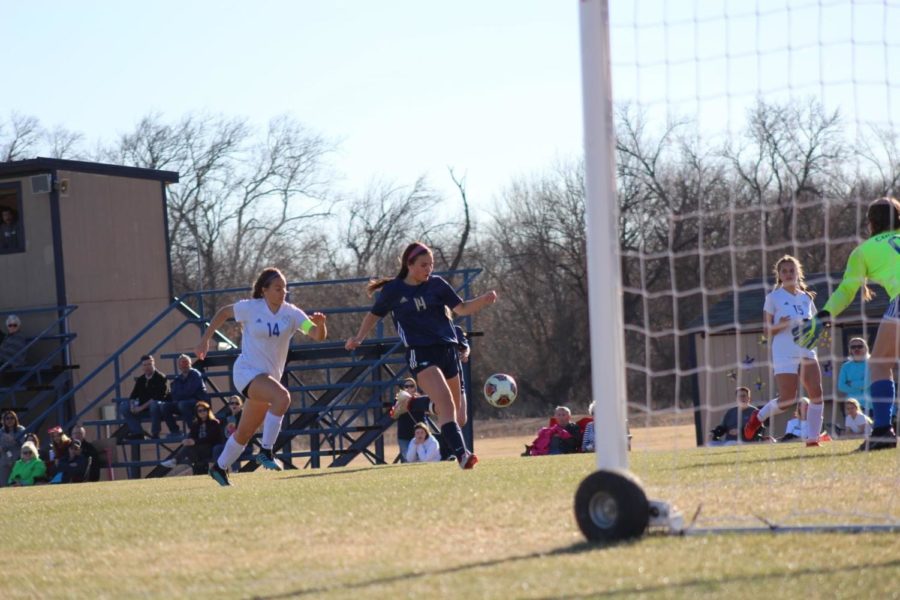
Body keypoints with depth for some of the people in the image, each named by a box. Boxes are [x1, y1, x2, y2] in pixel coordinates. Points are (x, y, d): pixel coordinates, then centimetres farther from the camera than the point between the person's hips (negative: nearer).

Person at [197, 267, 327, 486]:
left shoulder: (291, 313, -2)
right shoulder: (250, 308, -8)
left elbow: (318, 336, -11)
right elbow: (223, 313, 10)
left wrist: (320, 324, -33)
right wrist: (205, 340, 8)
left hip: (270, 377, 5)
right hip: (247, 372, -5)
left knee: (245, 432, 14)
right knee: (282, 397, -32)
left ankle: (219, 467, 34)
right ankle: (265, 451, -27)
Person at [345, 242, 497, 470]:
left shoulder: (437, 284, 8)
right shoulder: (393, 290, 2)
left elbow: (461, 308, 5)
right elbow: (374, 315, 15)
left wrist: (483, 300, -12)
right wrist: (359, 338, 2)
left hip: (447, 349, 5)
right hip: (420, 353, -5)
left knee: (455, 409, 9)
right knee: (445, 402, -23)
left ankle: (458, 451, 26)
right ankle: (461, 454, -35)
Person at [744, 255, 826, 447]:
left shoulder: (807, 297, 16)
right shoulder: (774, 297, 2)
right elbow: (767, 330, 1)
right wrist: (779, 326, -20)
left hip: (807, 352, 5)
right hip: (785, 354, -5)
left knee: (817, 393, -12)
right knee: (787, 400, -13)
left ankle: (812, 438, -5)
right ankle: (758, 416, 16)